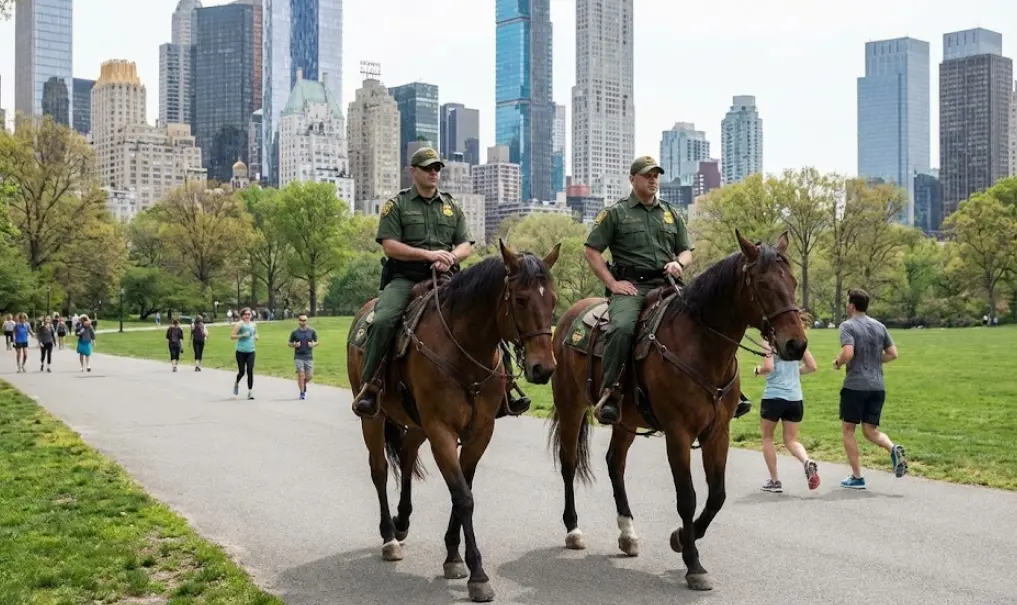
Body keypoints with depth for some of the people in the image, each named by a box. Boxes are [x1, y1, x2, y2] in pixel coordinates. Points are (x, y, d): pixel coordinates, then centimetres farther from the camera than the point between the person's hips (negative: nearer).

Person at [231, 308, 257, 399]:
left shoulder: (254, 325, 10)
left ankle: (250, 391, -1)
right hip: (241, 351, -3)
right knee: (242, 371, 2)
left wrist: (256, 337, 4)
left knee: (250, 371, -6)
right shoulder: (239, 324, -5)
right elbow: (232, 336, -8)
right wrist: (242, 335, -18)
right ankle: (236, 384, 34)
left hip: (251, 351, 3)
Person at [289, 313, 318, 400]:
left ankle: (304, 384, 35)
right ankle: (302, 392, 6)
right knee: (301, 374, -7)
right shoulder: (295, 332, 0)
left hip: (309, 357, 1)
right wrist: (295, 345, -12)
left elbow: (316, 342, 12)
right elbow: (290, 344, 8)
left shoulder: (312, 331, 2)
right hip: (298, 357, -1)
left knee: (309, 376, 2)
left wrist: (313, 344, -9)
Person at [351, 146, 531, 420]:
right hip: (405, 278, -3)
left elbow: (466, 245, 13)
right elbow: (390, 246, -4)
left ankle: (504, 384, -10)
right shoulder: (396, 205, 8)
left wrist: (450, 258, -11)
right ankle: (370, 386, -21)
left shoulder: (452, 206, 20)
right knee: (383, 321, -31)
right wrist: (429, 255, -15)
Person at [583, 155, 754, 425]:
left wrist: (678, 263, -1)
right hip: (630, 286, -4)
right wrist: (612, 283, -7)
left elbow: (687, 251, 24)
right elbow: (592, 251, 4)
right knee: (622, 328, -34)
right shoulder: (615, 213, 8)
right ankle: (609, 394, -29)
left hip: (666, 284, 4)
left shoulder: (671, 214, 22)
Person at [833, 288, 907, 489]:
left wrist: (837, 363, -2)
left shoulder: (848, 326, -8)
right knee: (870, 431, 12)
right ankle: (893, 448, -19)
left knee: (848, 429, 8)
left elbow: (848, 353, -22)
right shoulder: (879, 326, 11)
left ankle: (857, 477, 8)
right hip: (877, 386, 6)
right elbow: (892, 354, 10)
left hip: (855, 386, -6)